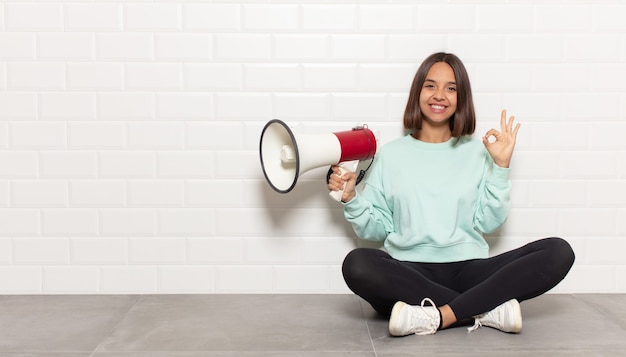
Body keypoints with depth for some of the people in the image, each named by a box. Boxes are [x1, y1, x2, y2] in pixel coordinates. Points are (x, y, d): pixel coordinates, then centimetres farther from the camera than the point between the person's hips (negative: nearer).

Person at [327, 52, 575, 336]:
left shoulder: (477, 151, 13)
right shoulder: (390, 155, 12)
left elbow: (488, 223, 4)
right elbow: (375, 228, 10)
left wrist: (501, 166, -1)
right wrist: (350, 198, -6)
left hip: (468, 271, 1)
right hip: (409, 274, -1)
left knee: (558, 251, -21)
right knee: (357, 263, -34)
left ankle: (440, 316, -30)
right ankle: (490, 309, -25)